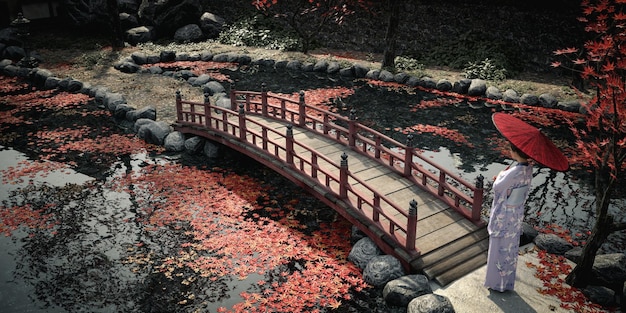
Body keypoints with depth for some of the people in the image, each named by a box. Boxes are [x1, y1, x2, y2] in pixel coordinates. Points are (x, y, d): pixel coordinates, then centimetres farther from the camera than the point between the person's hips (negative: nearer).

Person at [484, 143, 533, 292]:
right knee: (511, 248, 21)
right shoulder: (529, 169, -6)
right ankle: (508, 281, 38)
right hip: (517, 216, 8)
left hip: (504, 217, -8)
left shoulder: (514, 172, -31)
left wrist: (501, 174, -2)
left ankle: (497, 282, 26)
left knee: (499, 248, 10)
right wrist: (503, 177, -5)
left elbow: (497, 187, -18)